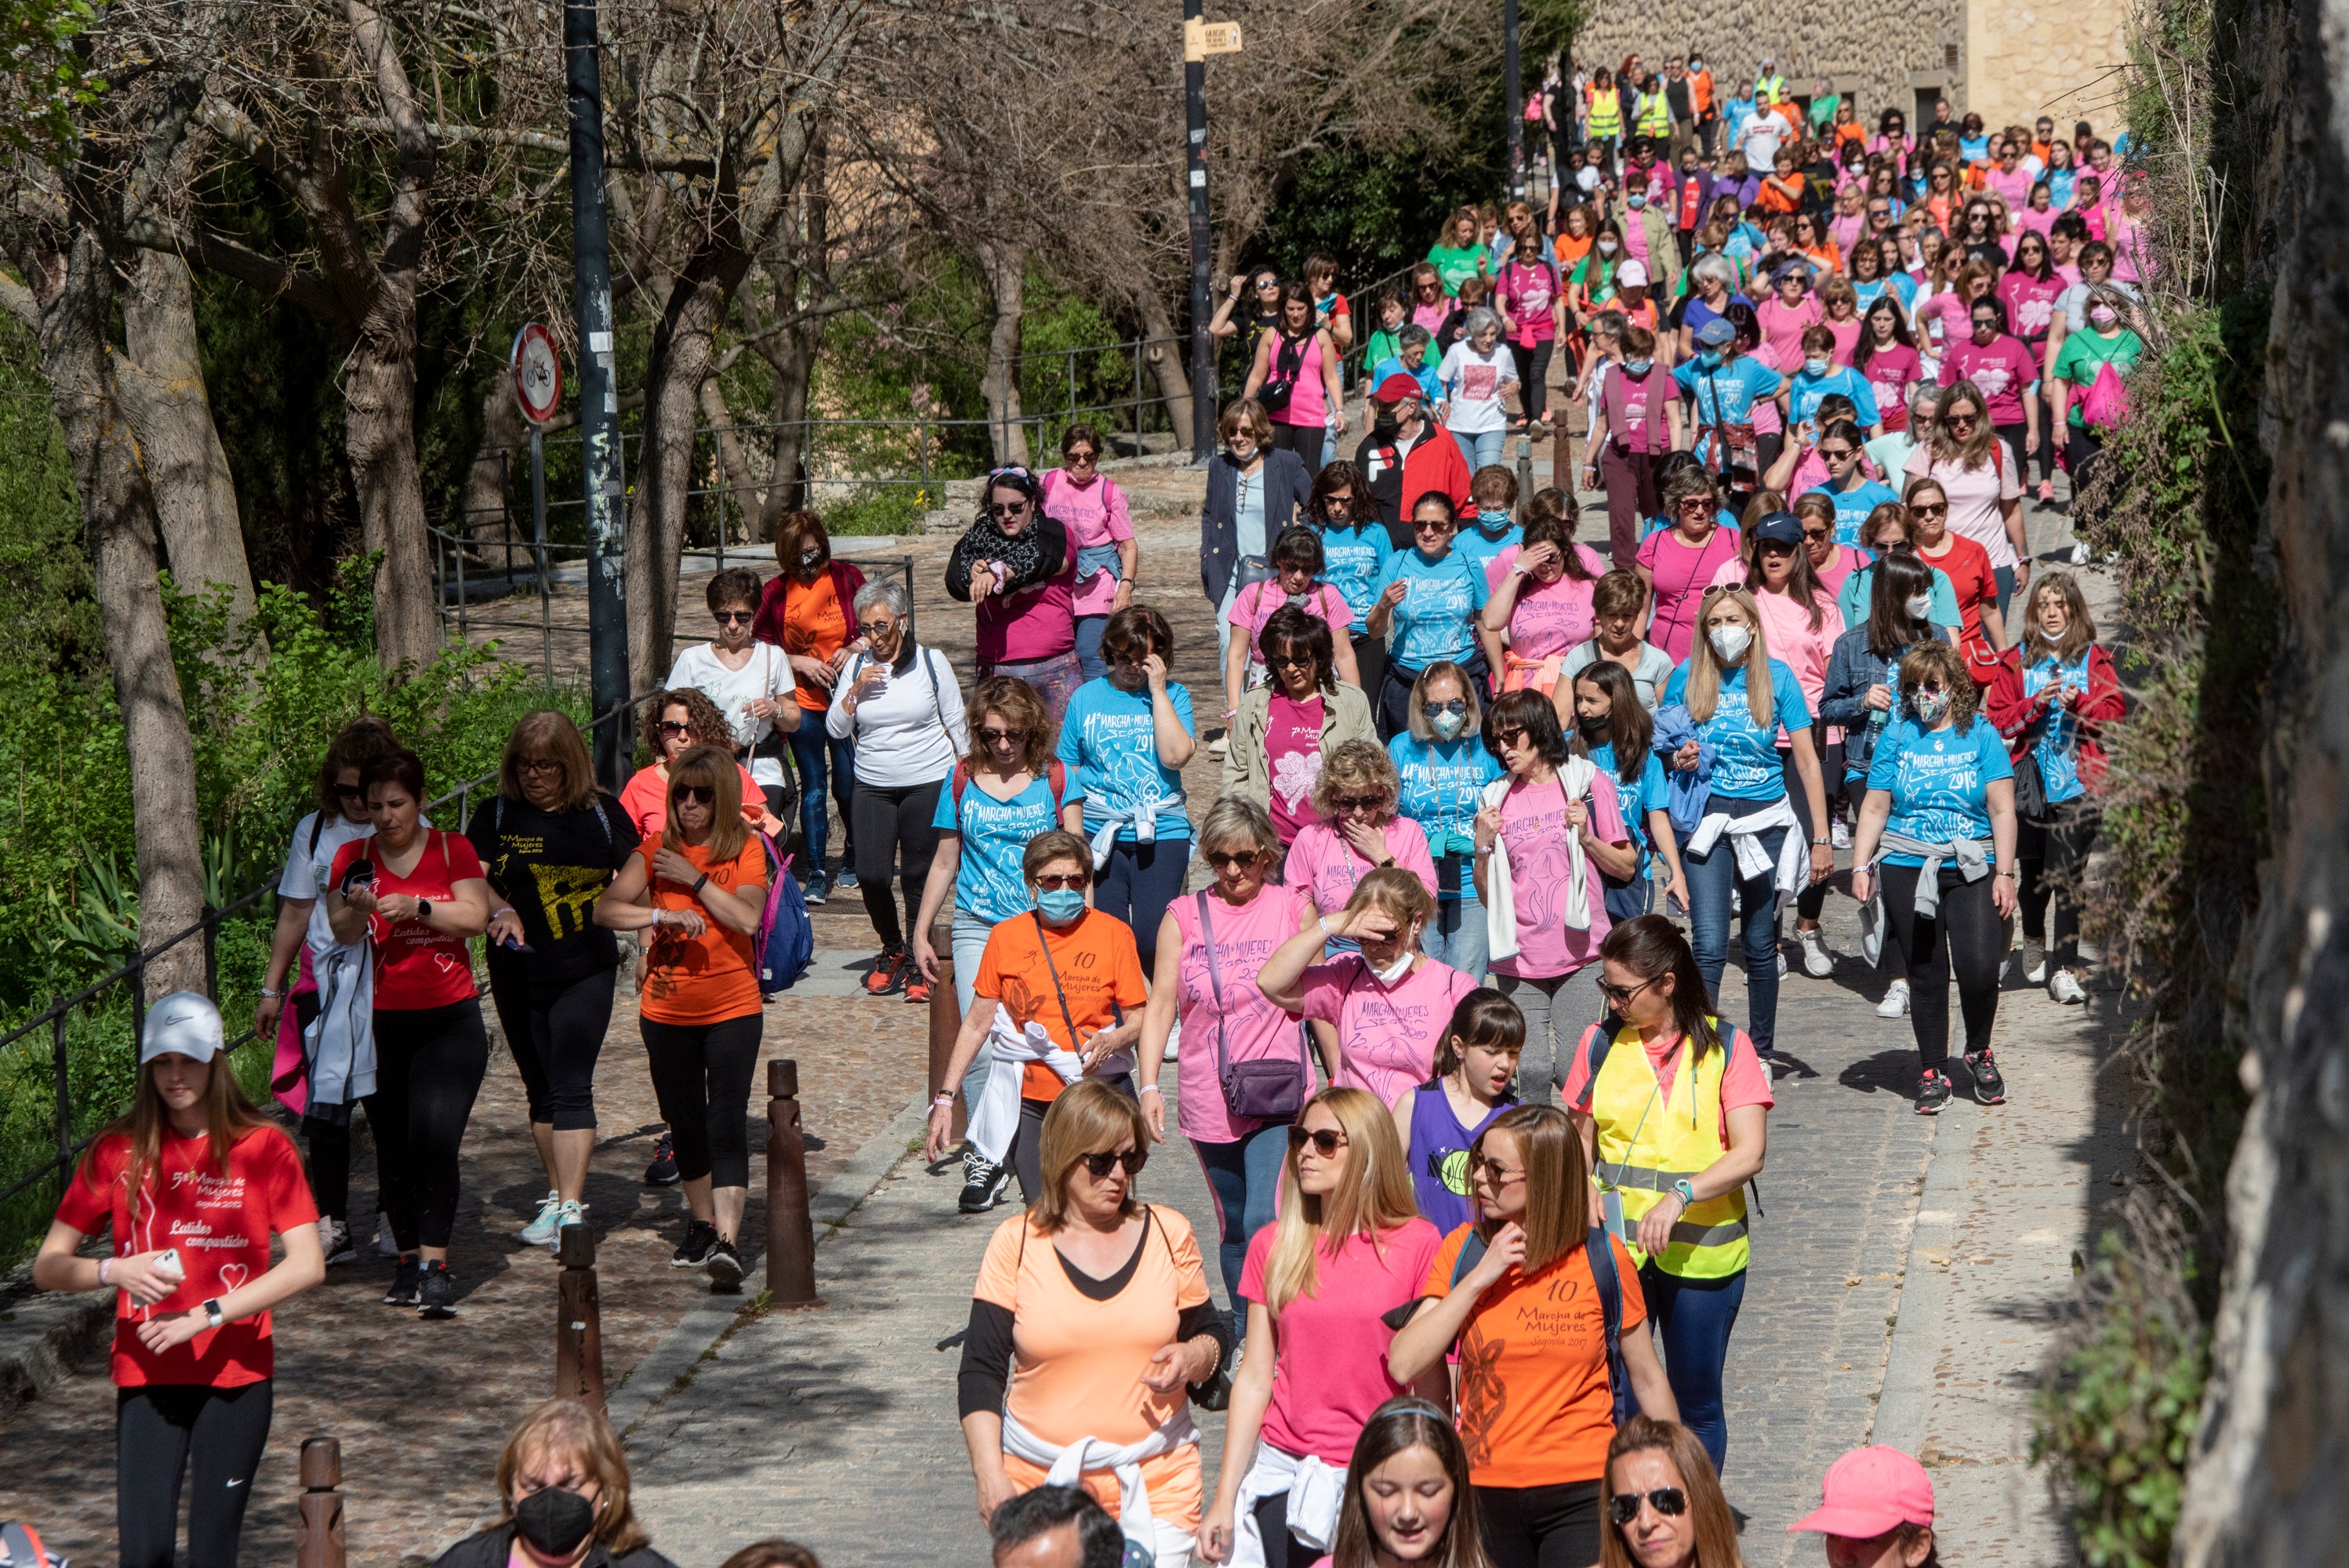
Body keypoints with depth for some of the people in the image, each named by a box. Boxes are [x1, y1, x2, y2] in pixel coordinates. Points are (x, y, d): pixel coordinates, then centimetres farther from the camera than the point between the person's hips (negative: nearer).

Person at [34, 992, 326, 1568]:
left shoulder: (263, 1148, -1)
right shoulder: (118, 1152, 3)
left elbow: (308, 1265, -9)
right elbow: (47, 1267, 5)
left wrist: (204, 1316, -16)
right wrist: (115, 1271, -15)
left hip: (236, 1374, -1)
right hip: (146, 1375, 1)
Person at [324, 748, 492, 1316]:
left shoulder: (452, 850, 5)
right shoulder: (353, 857, 6)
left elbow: (475, 917, -6)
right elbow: (340, 934, -3)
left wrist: (418, 907, -18)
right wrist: (358, 911, -23)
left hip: (450, 1019, -2)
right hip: (380, 1023, 2)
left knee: (434, 1137, -15)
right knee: (393, 1146, 5)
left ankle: (435, 1265, -15)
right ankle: (409, 1259, 16)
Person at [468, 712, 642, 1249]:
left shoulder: (601, 814, 2)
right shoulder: (497, 816, 2)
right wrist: (499, 909, -26)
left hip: (586, 971, -2)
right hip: (518, 975, 2)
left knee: (571, 1087, -10)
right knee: (541, 1090, 11)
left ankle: (571, 1208, -14)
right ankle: (557, 1196, 23)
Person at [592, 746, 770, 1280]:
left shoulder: (745, 851, -2)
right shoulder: (656, 851, 3)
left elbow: (748, 917, -16)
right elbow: (606, 909, -7)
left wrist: (695, 879, -16)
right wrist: (662, 916, -21)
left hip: (733, 1009, -3)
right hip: (667, 1010, 3)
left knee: (727, 1120, -12)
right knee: (685, 1122, 13)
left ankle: (727, 1242, -20)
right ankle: (702, 1224, 31)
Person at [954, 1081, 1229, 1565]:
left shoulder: (1169, 1234, 6)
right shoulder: (1016, 1243, 0)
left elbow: (1213, 1334, 15)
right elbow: (981, 1370, 0)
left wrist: (1194, 1356, -9)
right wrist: (990, 1476, -10)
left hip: (1157, 1479, 1)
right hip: (1040, 1479, -1)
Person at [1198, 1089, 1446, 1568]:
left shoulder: (1418, 1245, -4)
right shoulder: (1274, 1247, 4)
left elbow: (1433, 1383, -2)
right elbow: (1254, 1379, 5)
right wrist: (1225, 1496, 2)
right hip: (1284, 1474, 2)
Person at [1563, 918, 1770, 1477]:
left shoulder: (1726, 1047, -4)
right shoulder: (1600, 1044, 4)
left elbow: (1749, 1153, -12)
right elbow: (1580, 1143, 12)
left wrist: (1680, 1196, -25)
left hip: (1702, 1253, -1)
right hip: (1615, 1245, 2)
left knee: (1697, 1404, 8)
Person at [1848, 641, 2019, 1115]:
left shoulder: (1981, 736, 5)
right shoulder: (1897, 736, 8)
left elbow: (2002, 811, 2)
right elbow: (1875, 809, 9)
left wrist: (2004, 873, -4)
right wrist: (1860, 866, 0)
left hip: (1972, 869, -1)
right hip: (1907, 870, 1)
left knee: (1978, 967, -13)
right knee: (1925, 974, 2)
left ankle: (1978, 1052, 13)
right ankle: (1933, 1072, 14)